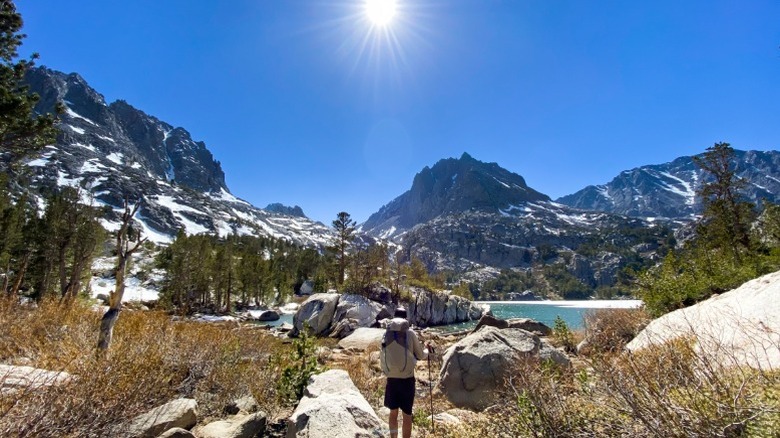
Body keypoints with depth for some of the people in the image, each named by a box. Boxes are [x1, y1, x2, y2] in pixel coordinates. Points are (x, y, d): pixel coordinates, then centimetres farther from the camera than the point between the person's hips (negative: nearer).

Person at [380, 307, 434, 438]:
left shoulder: (386, 334, 2)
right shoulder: (410, 333, -6)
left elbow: (382, 358, 7)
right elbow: (420, 356, 2)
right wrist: (427, 350, 22)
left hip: (391, 379, 3)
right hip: (407, 379, -3)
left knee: (393, 412, 18)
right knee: (407, 414, 8)